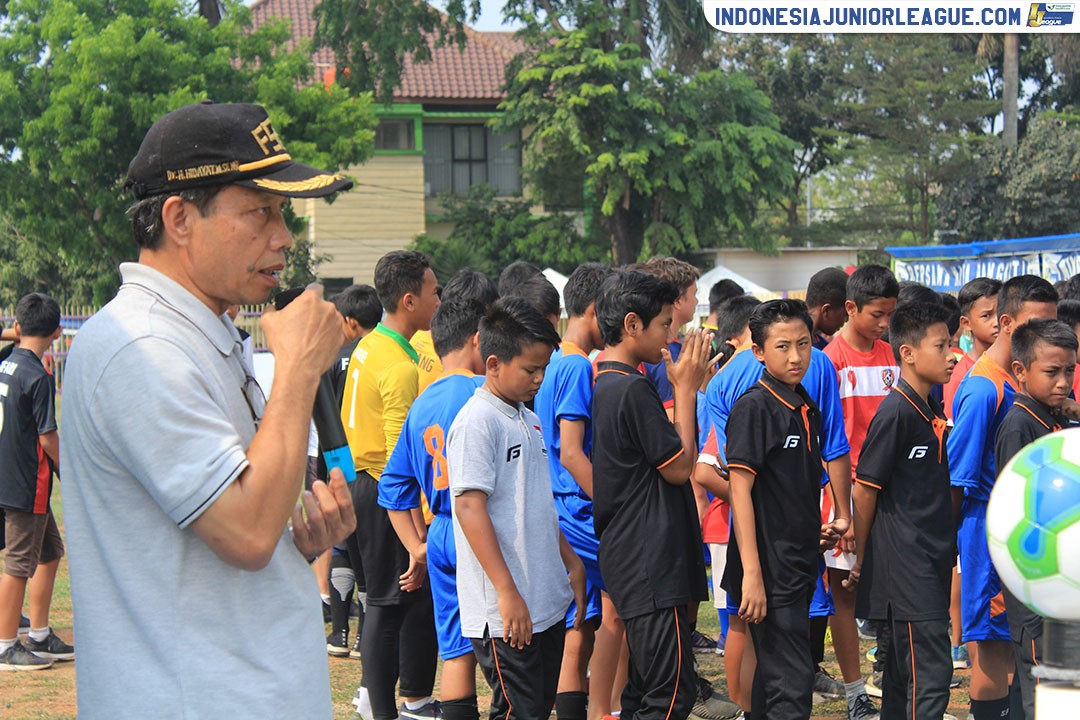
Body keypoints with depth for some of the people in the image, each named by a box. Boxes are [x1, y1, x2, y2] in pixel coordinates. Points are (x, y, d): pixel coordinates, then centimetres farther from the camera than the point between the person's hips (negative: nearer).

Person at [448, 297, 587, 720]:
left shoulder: (528, 420, 15)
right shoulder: (477, 421, -14)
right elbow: (469, 506, -20)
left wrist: (570, 562, 23)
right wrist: (507, 592, -22)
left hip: (548, 602, 9)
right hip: (505, 611, -9)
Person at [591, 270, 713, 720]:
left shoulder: (603, 386, 13)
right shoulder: (633, 389, -17)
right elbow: (679, 467, -10)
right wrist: (685, 390, -4)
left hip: (627, 559, 11)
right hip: (652, 561, -11)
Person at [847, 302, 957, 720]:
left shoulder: (932, 410, 12)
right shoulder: (895, 412, -14)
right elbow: (865, 488, -11)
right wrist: (861, 560, -6)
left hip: (931, 562, 9)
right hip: (904, 566, -9)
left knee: (905, 670, 12)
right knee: (931, 671, -12)